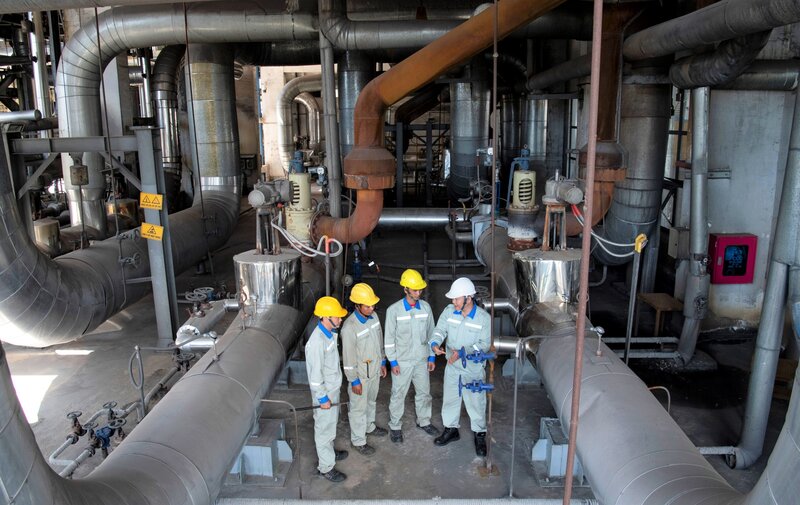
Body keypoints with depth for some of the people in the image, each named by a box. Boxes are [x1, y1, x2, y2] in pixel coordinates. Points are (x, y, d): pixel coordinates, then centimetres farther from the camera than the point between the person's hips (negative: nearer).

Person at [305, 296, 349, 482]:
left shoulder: (330, 333, -1)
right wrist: (323, 398, -19)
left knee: (331, 423, 26)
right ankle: (326, 467, 23)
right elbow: (315, 374, -26)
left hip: (333, 388, 9)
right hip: (325, 392, -9)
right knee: (324, 428, 7)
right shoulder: (317, 341, -31)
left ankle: (329, 452, 46)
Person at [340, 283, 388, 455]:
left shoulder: (373, 317, -6)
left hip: (375, 370, 7)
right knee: (358, 408, 11)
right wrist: (354, 381, -17)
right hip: (360, 375, -7)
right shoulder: (349, 327, -29)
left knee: (371, 401, 28)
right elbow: (348, 357, -22)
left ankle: (369, 426, 51)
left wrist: (382, 362, 15)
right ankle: (358, 441, 29)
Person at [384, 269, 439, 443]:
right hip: (402, 361, -4)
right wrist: (393, 362, -10)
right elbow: (389, 338, -9)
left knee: (424, 392, 18)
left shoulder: (425, 307, -3)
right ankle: (395, 427, 27)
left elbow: (430, 333, 6)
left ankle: (424, 421, 39)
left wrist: (432, 357, 6)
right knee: (398, 395, 9)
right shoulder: (394, 310, -15)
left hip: (422, 360, 4)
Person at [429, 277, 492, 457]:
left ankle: (480, 435, 31)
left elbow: (484, 344, -19)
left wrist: (463, 352, -31)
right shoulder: (449, 311, -7)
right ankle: (451, 429, 39)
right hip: (452, 366, 4)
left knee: (476, 402, 10)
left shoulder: (484, 317, -18)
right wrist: (435, 344, -31)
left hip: (474, 368, -4)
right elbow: (440, 329, -9)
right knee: (450, 399, 18)